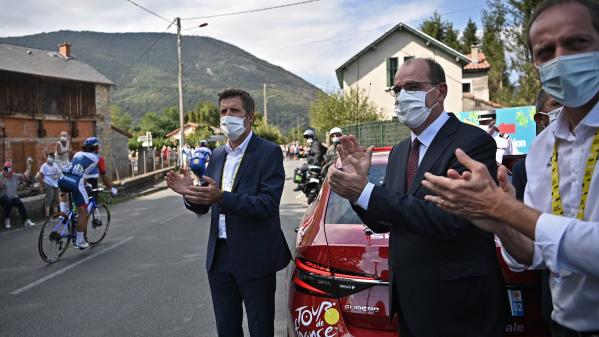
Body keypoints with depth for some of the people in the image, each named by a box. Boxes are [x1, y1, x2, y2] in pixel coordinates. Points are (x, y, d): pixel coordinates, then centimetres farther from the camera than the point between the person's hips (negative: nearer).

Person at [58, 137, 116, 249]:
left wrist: (85, 184, 61)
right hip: (75, 182, -6)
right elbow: (104, 177, 23)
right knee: (83, 211, 4)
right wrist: (112, 189, 39)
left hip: (62, 179, 6)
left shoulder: (78, 154, 31)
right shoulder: (97, 158, 17)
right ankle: (80, 241, 8)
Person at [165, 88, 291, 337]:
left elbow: (268, 204, -21)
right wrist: (190, 194, -11)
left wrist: (222, 197, -32)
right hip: (219, 257, 6)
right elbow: (203, 207, 11)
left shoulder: (269, 152, -10)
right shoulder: (217, 155, 10)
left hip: (255, 259, -6)